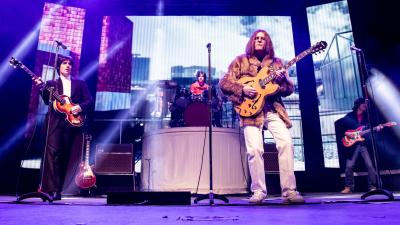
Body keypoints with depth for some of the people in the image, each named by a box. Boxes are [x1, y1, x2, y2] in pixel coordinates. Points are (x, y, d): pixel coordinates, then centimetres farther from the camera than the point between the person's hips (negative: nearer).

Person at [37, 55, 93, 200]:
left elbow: (89, 100, 9)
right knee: (52, 152, -17)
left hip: (72, 122, 1)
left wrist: (80, 107, -9)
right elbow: (47, 101, 3)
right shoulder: (51, 83, 17)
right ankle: (51, 188, -18)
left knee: (64, 156, 3)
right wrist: (42, 88, -13)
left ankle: (58, 189, 10)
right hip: (55, 121, -1)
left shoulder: (80, 83, 19)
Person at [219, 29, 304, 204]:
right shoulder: (240, 61, 13)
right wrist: (242, 89, -11)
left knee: (286, 143, -15)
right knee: (254, 149, -13)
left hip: (273, 109, 2)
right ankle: (258, 192, 1)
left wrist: (283, 80, -8)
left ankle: (289, 191, -7)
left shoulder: (276, 62, 19)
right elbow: (224, 83, 6)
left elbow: (290, 89, 14)